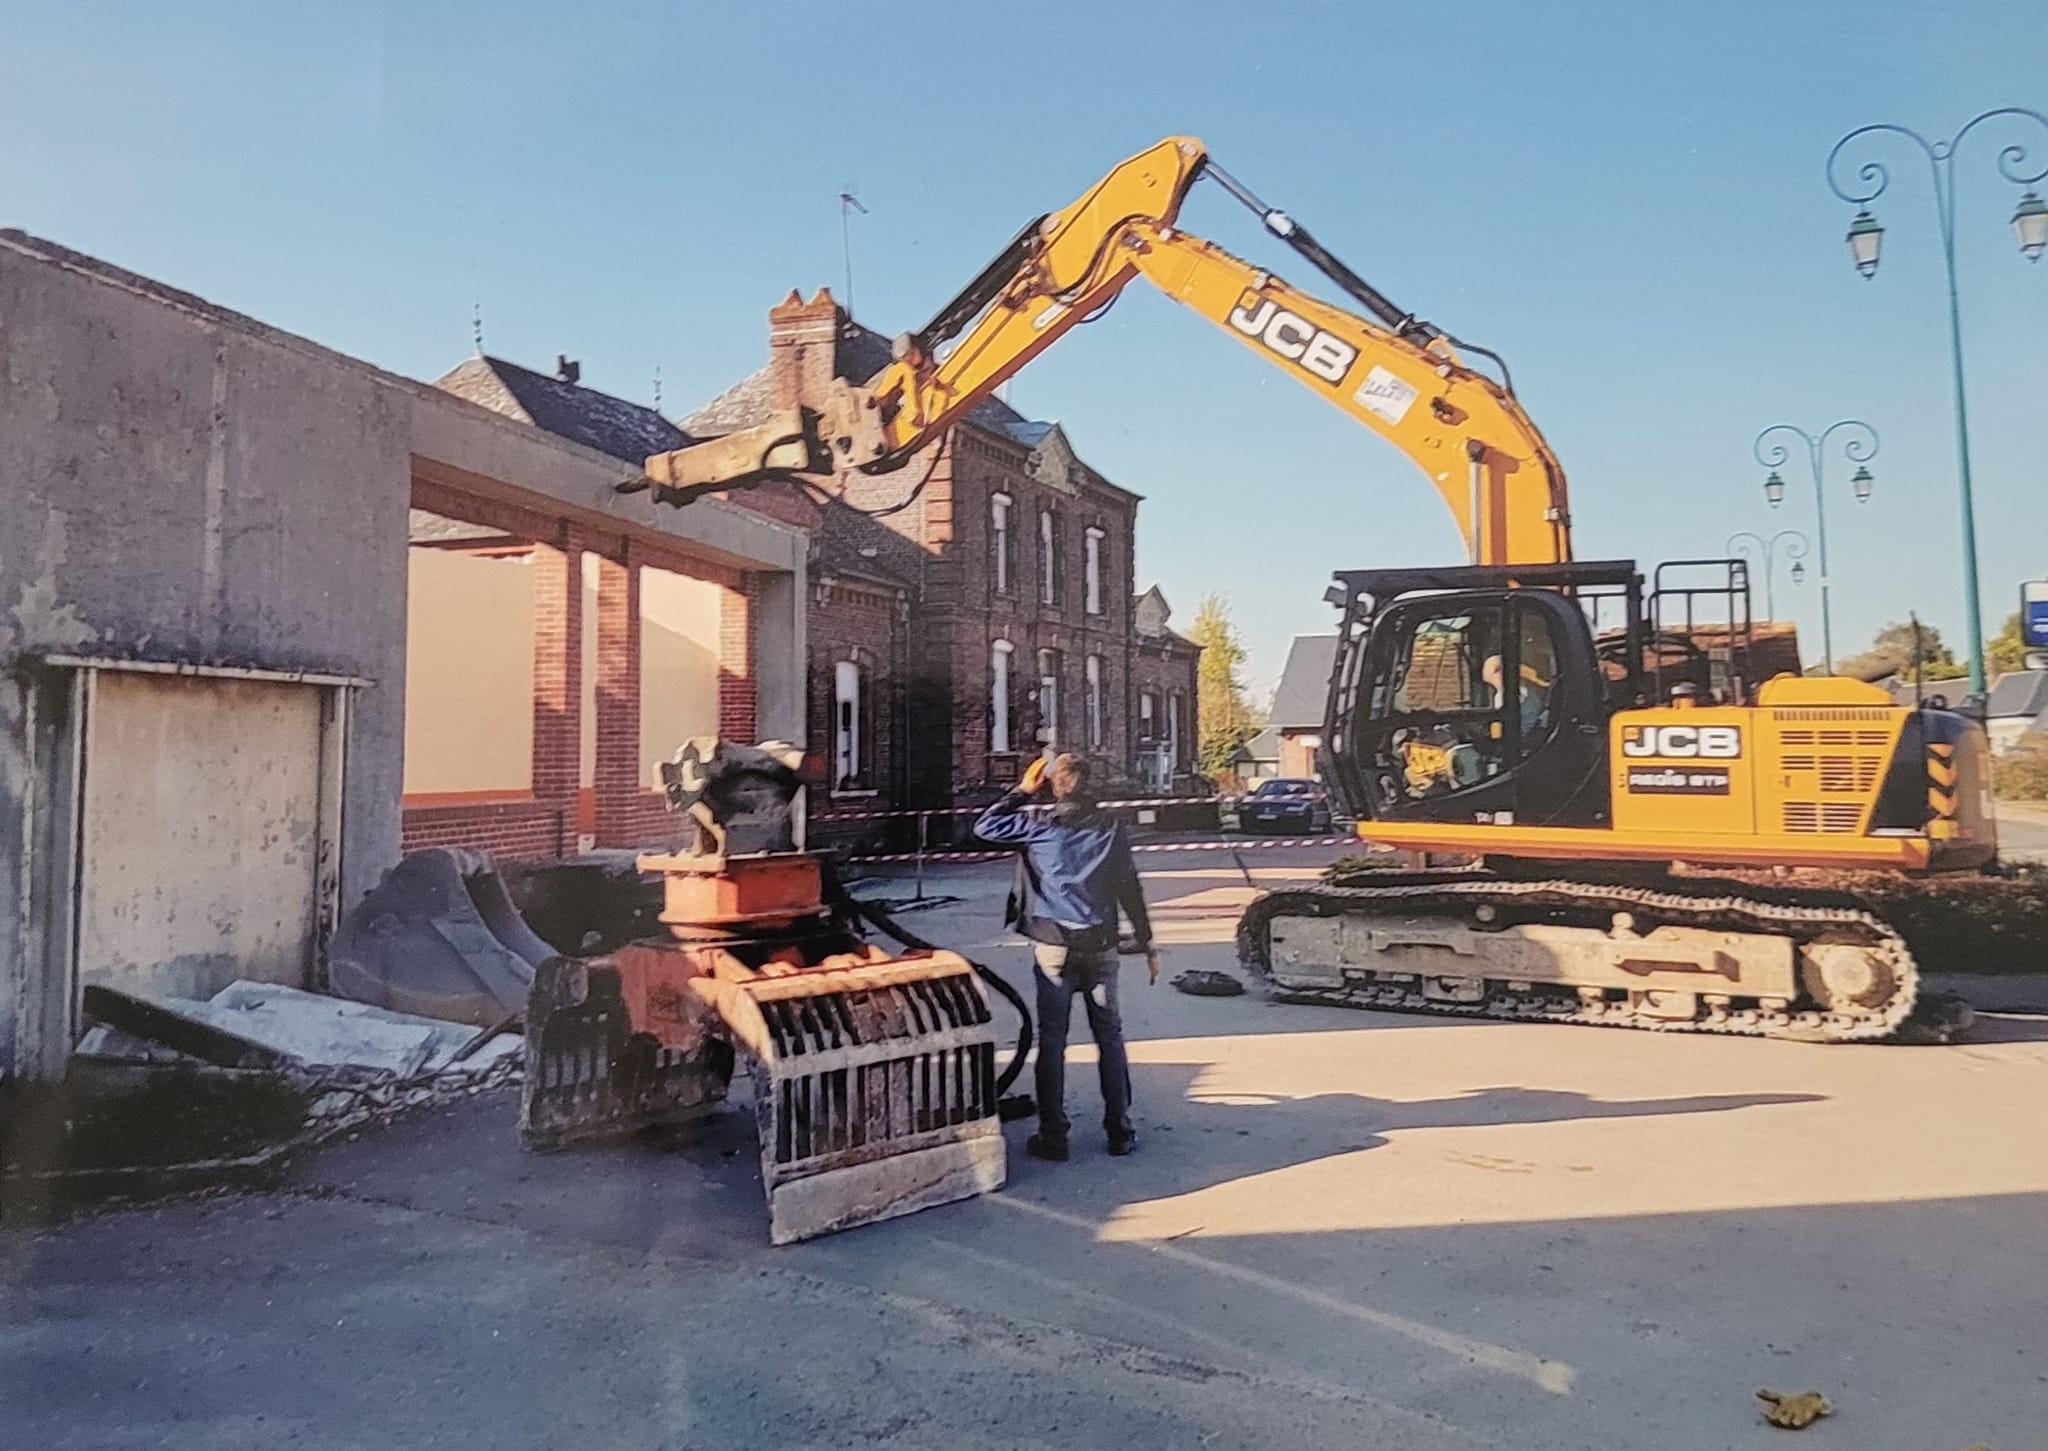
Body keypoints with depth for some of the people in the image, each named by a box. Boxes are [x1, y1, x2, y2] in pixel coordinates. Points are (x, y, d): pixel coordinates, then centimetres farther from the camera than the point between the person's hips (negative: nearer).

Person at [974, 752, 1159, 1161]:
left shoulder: (1042, 825, -9)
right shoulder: (1111, 827, 0)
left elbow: (985, 826, -1)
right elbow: (1130, 888, 3)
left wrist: (1023, 790, 5)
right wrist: (1146, 943, 10)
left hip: (1054, 948, -2)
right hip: (1101, 946, 2)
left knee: (1052, 1042, 5)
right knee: (1110, 1038, 12)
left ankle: (1053, 1137, 9)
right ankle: (1120, 1132, 16)